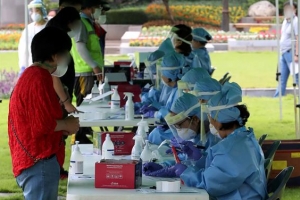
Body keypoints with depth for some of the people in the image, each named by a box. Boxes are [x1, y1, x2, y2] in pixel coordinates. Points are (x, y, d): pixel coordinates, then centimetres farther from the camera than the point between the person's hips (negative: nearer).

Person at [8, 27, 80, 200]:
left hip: (38, 161, 11)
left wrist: (63, 125, 11)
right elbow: (41, 125, -22)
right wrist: (67, 125, -6)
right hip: (39, 163, -11)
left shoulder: (32, 75, 15)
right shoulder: (39, 79, -17)